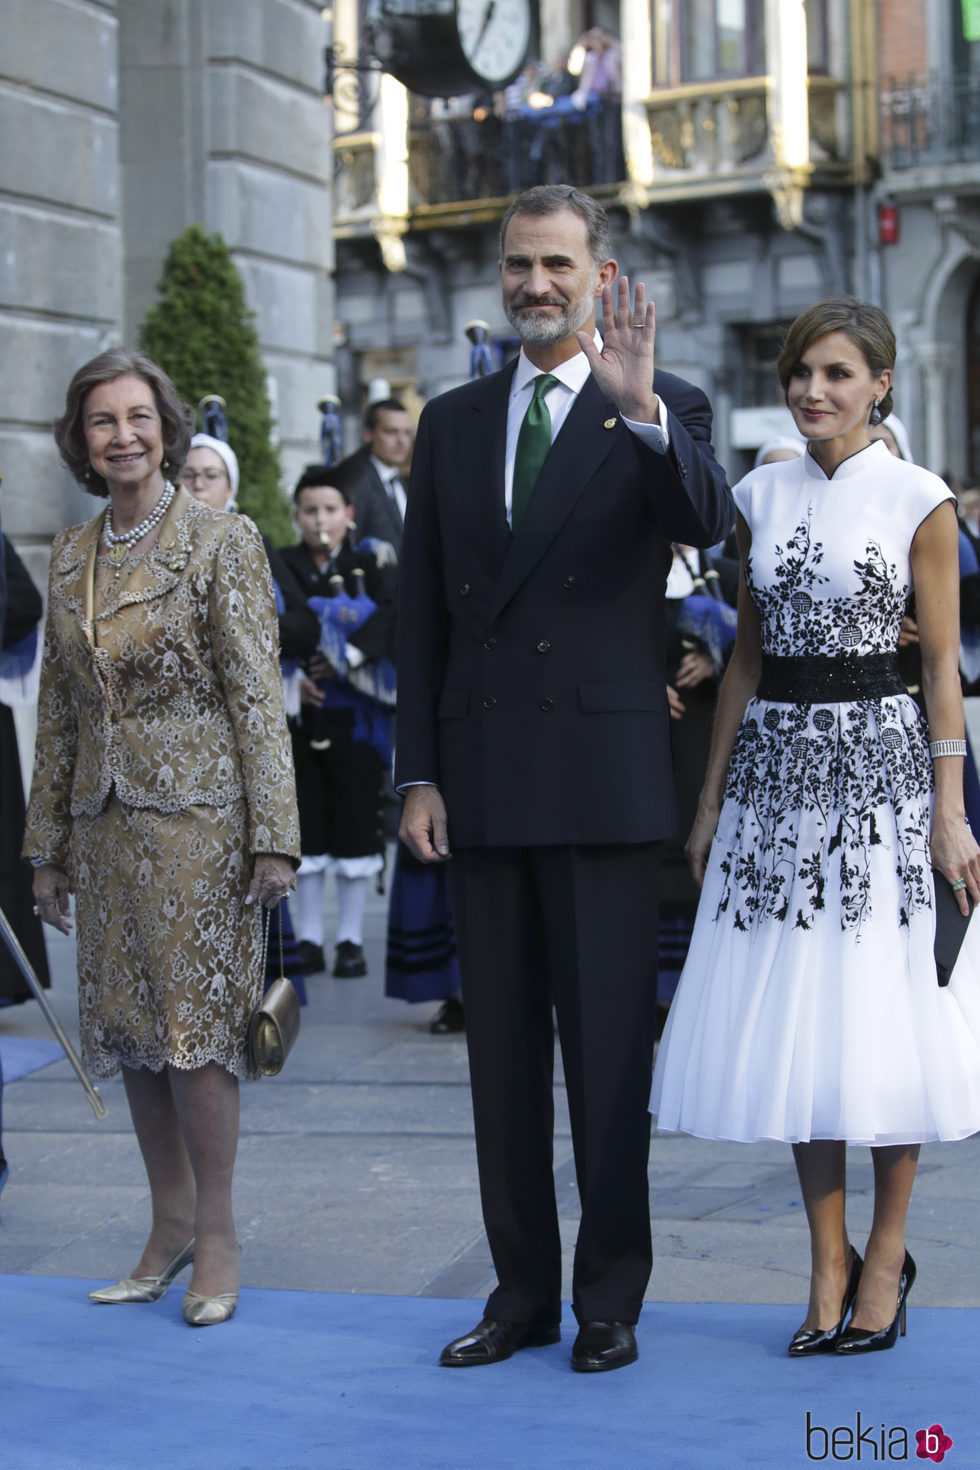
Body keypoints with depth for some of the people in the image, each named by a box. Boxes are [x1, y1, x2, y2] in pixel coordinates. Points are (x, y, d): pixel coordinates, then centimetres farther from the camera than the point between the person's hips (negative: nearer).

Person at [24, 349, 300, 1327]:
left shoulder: (221, 541, -5)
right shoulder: (71, 556, 11)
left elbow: (257, 696, -8)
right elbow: (58, 712, 14)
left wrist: (273, 835, -12)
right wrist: (48, 846, 13)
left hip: (195, 814, -5)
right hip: (105, 822, 6)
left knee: (195, 1022, -4)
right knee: (128, 1026, 8)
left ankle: (215, 1235, 8)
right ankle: (169, 1226, 20)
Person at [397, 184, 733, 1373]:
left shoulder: (664, 409, 1)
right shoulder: (452, 423, 13)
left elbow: (707, 522, -20)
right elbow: (422, 611, 12)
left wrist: (641, 412, -38)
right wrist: (419, 774, 6)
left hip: (606, 773, -4)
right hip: (482, 777, 4)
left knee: (609, 1046, 1)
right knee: (501, 1044, 9)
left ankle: (612, 1296, 12)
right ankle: (522, 1291, 20)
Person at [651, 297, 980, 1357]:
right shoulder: (761, 496, 9)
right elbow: (747, 653, 13)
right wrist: (711, 794, 10)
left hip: (878, 761, -4)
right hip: (775, 764, 4)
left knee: (882, 1014, -1)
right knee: (792, 1017, 4)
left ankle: (885, 1253, 15)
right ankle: (828, 1260, 15)